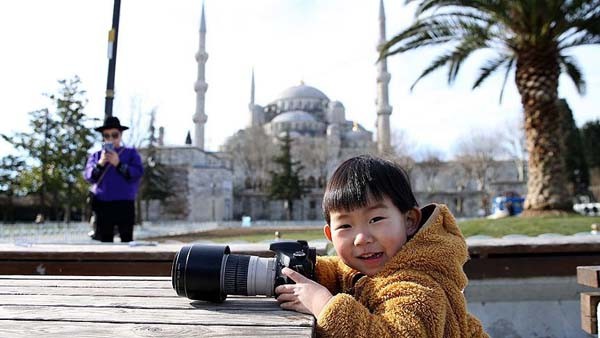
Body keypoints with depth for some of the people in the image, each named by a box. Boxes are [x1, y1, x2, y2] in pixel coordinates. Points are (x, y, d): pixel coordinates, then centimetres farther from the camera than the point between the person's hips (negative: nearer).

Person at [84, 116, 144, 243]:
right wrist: (100, 164, -13)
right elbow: (88, 177, 3)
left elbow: (138, 173, -6)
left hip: (125, 204, -2)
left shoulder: (131, 153, 7)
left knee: (127, 239, -1)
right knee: (105, 240, 6)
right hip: (103, 204, 2)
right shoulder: (96, 155, 15)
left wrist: (118, 164, -16)